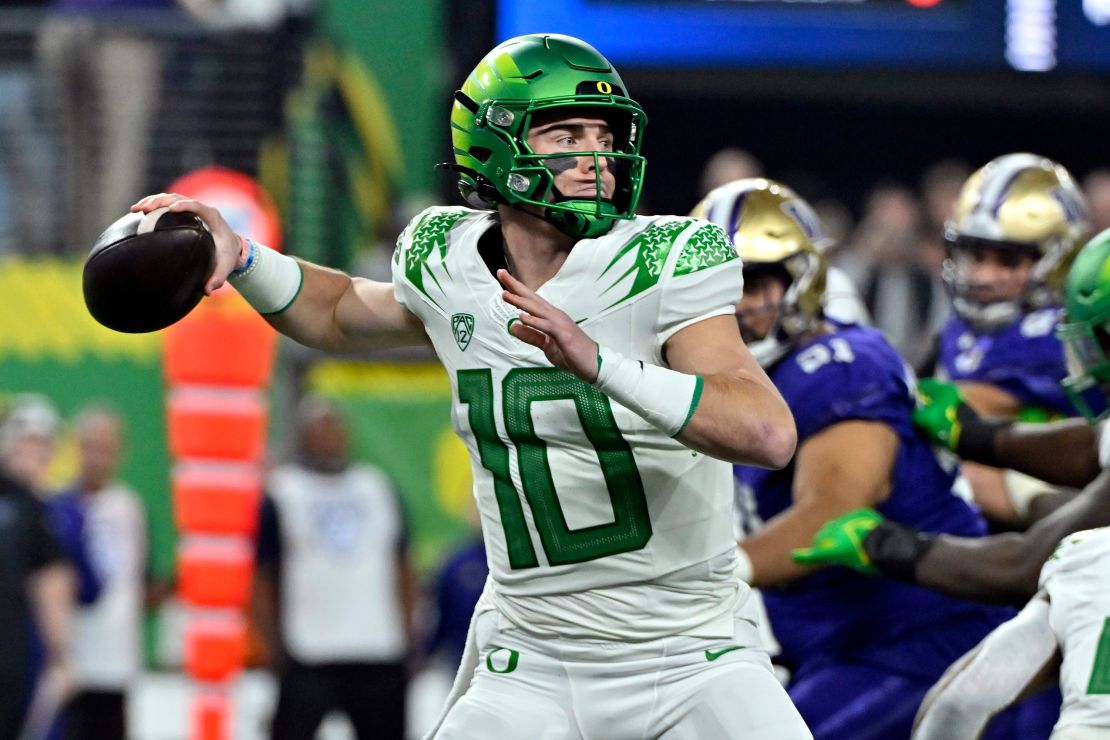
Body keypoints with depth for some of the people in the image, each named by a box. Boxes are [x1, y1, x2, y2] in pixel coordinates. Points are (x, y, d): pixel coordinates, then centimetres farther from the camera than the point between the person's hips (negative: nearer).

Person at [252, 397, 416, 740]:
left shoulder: (378, 487, 14)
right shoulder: (281, 495, 0)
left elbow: (403, 570, 17)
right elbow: (263, 580, -2)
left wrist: (406, 636, 9)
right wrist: (276, 651, -8)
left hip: (381, 652, 5)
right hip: (308, 657, -5)